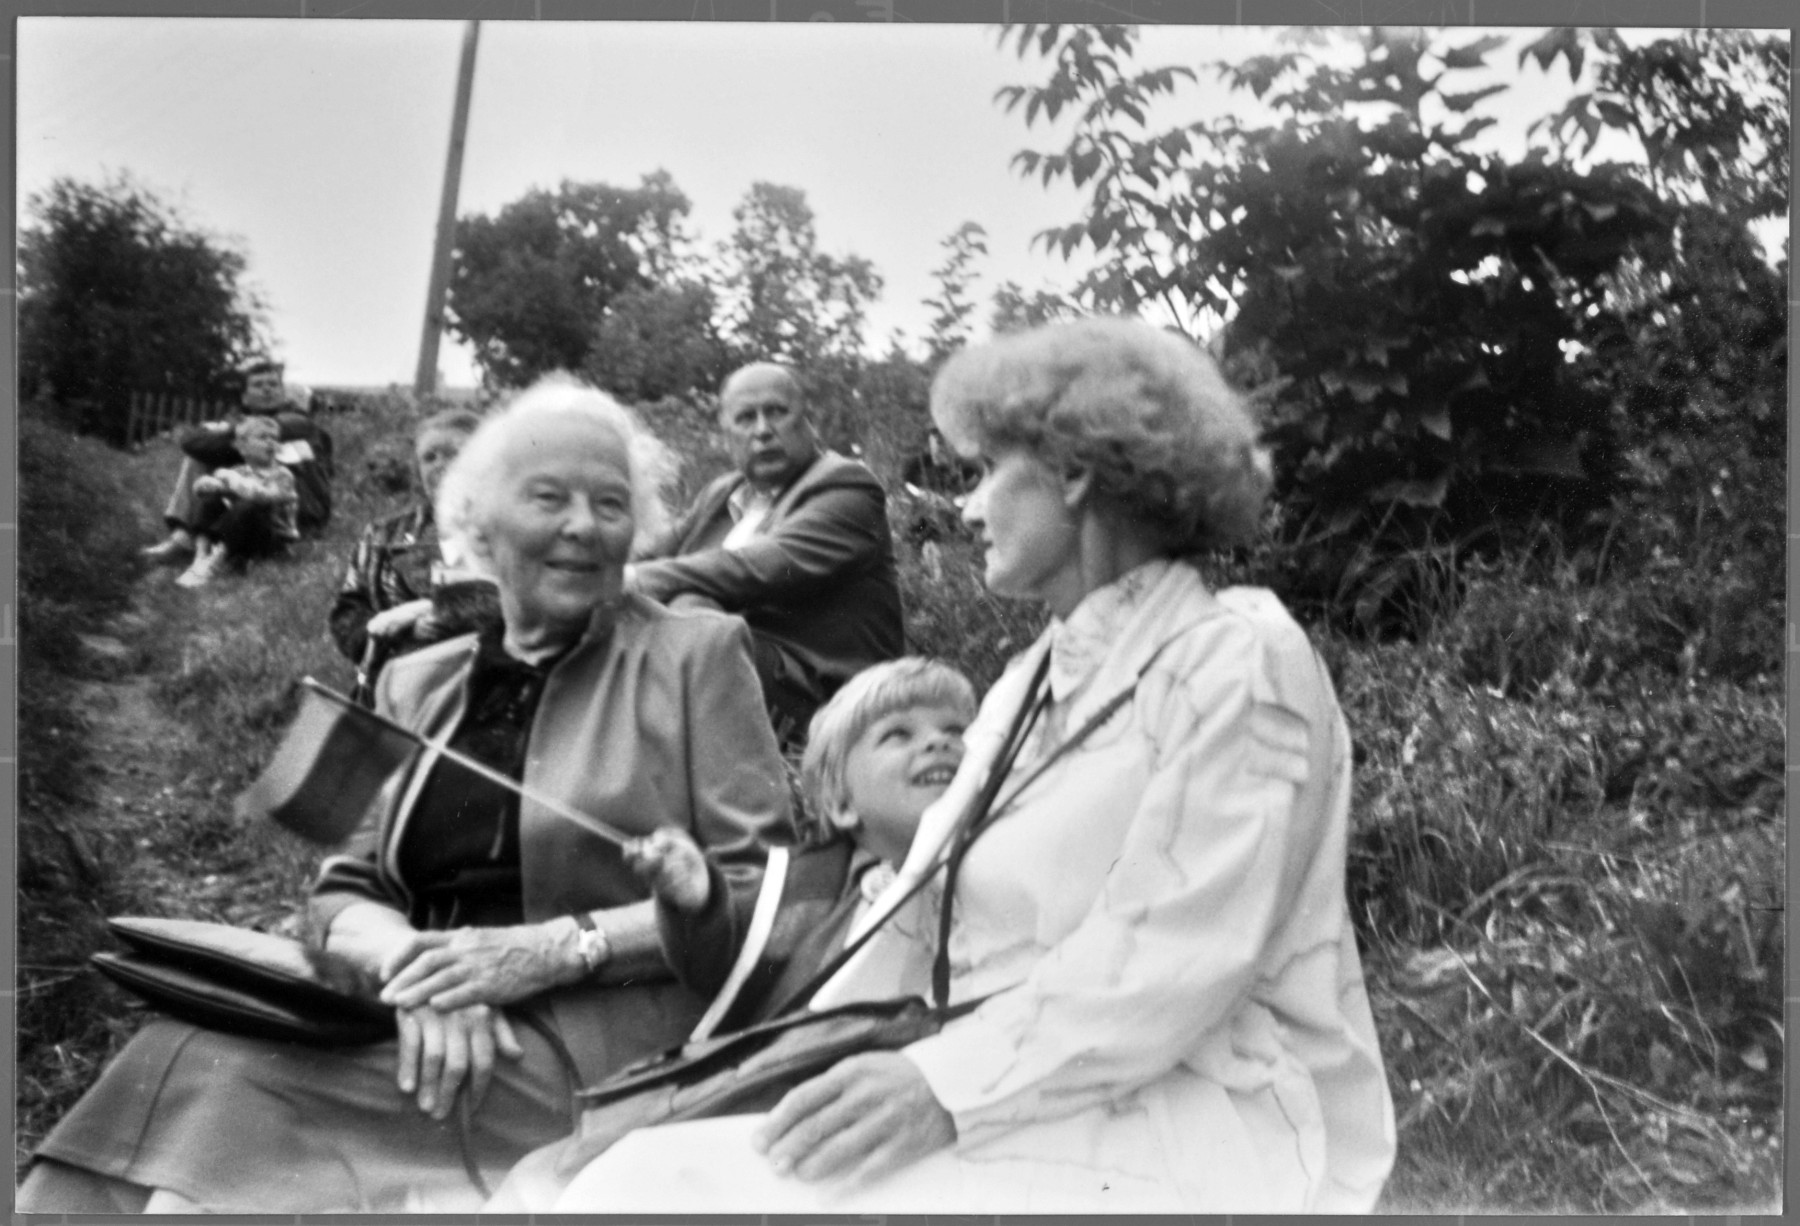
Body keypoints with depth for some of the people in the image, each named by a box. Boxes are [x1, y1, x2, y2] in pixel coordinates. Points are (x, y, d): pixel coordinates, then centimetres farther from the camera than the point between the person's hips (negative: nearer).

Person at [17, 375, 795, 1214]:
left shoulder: (697, 655, 3)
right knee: (194, 1052, -24)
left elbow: (764, 891, -3)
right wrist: (416, 964, -13)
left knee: (223, 1071, -22)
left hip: (597, 1046, -4)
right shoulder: (415, 684, 16)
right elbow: (345, 893, 10)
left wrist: (559, 947, -16)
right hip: (434, 1033, 4)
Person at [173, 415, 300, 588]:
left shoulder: (281, 476, -5)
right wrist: (217, 485, -25)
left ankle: (214, 563, -35)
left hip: (272, 536, -5)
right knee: (209, 497, -12)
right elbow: (200, 485, 0)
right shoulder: (238, 472, 9)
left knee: (247, 508, -33)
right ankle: (200, 557, -26)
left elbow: (265, 496, -25)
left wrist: (230, 479, -13)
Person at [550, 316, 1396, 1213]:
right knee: (655, 1177, -13)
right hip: (1020, 1119, 7)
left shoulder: (1239, 660, -7)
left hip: (1192, 1137, -7)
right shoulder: (1026, 685, 20)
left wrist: (946, 1084, -24)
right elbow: (912, 913, 12)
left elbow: (1173, 957, -18)